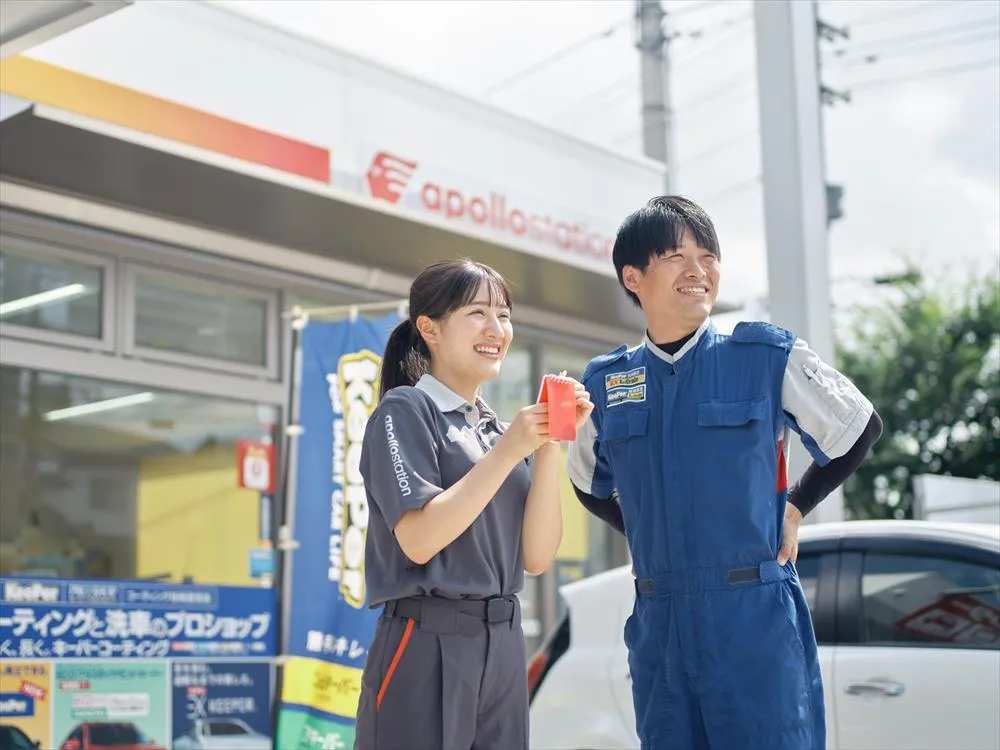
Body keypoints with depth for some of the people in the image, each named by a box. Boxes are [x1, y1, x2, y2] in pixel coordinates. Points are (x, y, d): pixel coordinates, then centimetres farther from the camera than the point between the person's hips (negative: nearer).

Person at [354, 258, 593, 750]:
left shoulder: (502, 429, 12)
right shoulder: (405, 411, -5)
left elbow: (536, 558, 3)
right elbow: (419, 541, -17)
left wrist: (549, 447, -5)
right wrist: (507, 452, -16)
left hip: (504, 648, 6)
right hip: (425, 651, -6)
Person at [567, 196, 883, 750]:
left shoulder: (769, 356, -3)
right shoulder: (603, 383, 7)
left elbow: (860, 430, 10)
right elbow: (591, 486, 24)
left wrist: (796, 507, 7)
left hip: (757, 618, -3)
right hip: (656, 624, 3)